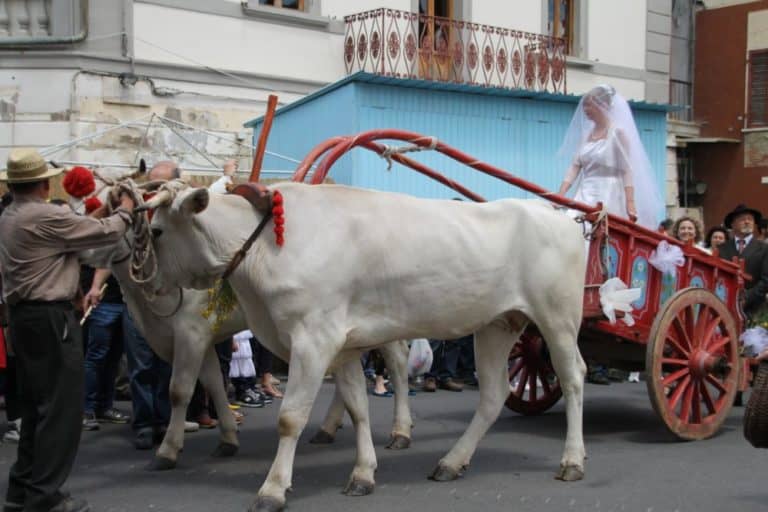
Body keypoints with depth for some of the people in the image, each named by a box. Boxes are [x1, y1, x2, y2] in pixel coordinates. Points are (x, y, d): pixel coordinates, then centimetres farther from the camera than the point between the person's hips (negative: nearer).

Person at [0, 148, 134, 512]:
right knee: (61, 407, -4)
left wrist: (98, 213, 21)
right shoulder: (46, 216, -16)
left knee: (35, 404, 16)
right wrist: (124, 210, 9)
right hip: (50, 318, -10)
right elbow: (108, 234, -9)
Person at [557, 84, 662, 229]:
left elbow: (627, 170, -9)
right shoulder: (585, 134, 14)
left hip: (609, 196, -5)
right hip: (585, 195, 5)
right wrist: (560, 196, -3)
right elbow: (574, 167, 9)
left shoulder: (618, 132, -3)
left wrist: (630, 202, -18)